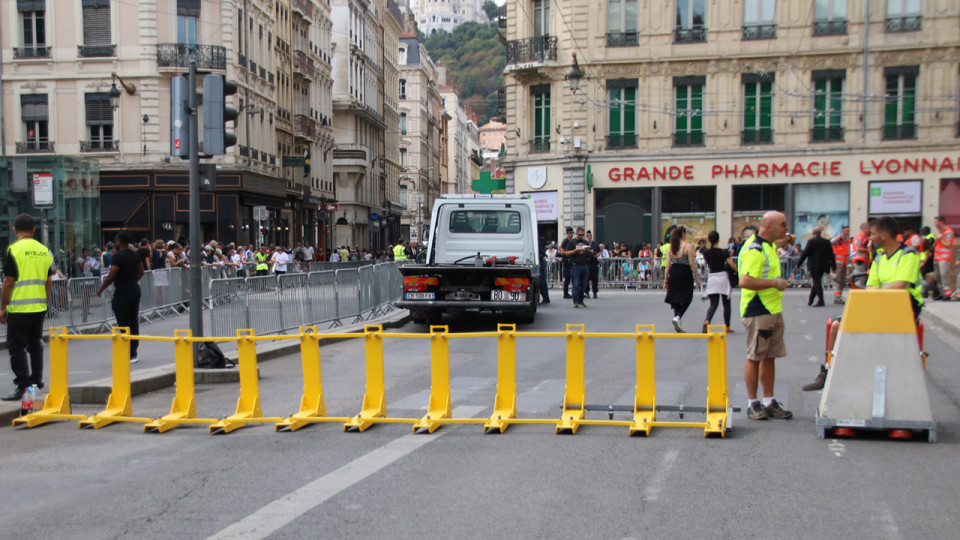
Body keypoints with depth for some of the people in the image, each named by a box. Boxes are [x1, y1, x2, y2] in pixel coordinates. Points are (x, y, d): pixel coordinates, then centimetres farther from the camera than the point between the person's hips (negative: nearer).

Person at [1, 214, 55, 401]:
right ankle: (37, 383, 20)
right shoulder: (44, 251, 6)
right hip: (39, 307, 6)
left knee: (16, 347, 0)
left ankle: (23, 387, -3)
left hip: (19, 308, -6)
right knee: (36, 345, 15)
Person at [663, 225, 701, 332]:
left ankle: (678, 326, 13)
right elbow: (692, 263, -10)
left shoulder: (670, 247, 4)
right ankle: (678, 317, -17)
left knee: (675, 299, 12)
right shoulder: (688, 246, -8)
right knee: (686, 299, 7)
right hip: (685, 273, -4)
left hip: (673, 273, 4)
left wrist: (666, 280, 9)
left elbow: (668, 264, 4)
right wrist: (697, 278, -2)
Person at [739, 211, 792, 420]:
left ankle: (769, 403, 18)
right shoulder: (755, 250, -18)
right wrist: (776, 283, -22)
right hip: (758, 311, -10)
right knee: (755, 357, -2)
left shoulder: (768, 245, 16)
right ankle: (752, 404, 6)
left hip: (773, 310, 10)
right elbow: (745, 281, -29)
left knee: (769, 356, 12)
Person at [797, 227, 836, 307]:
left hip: (814, 266, -5)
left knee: (817, 283, -5)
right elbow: (831, 255, 10)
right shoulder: (827, 242, 7)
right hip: (823, 266, 5)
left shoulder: (811, 241, -8)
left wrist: (798, 264, -2)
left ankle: (820, 301, -13)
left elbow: (804, 253, -10)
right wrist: (833, 267, 17)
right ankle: (810, 300, 22)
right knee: (816, 282, 16)